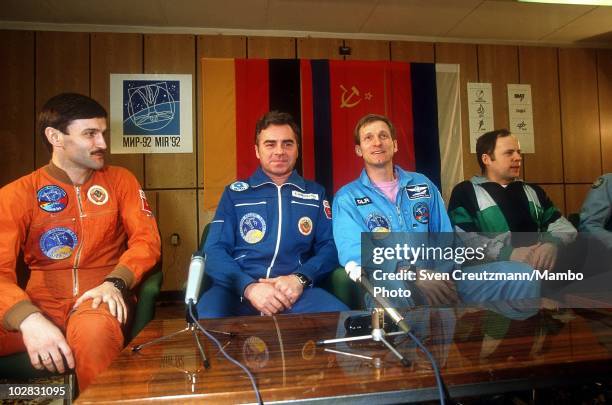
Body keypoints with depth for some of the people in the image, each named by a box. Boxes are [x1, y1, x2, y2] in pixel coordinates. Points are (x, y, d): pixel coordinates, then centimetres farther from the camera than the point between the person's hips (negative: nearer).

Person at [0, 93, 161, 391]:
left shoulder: (120, 180, 8)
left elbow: (146, 238, 1)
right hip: (42, 302, 0)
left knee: (95, 330, -35)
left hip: (99, 297, 0)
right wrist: (28, 319, -25)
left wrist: (114, 283, -18)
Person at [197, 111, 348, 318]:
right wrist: (249, 286, -15)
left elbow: (330, 246, 10)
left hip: (296, 291, 1)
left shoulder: (316, 193, 17)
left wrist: (300, 279, -11)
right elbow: (215, 251, 4)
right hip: (238, 289, -1)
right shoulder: (235, 193, 13)